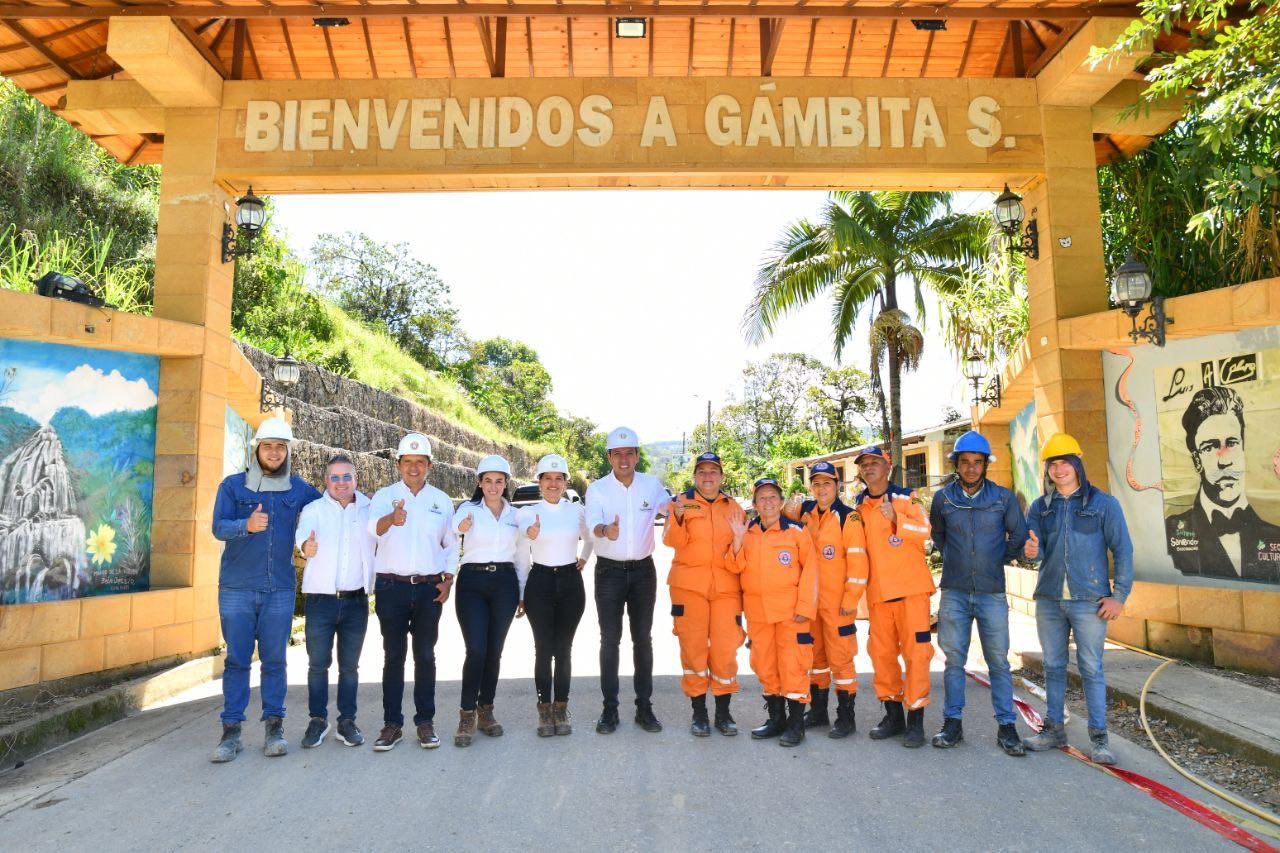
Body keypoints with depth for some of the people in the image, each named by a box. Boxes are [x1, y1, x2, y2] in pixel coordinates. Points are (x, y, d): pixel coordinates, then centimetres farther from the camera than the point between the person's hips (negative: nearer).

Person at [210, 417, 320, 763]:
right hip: (236, 588, -1)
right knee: (237, 660, 4)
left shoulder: (299, 489, 6)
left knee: (274, 660, 6)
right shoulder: (233, 485, 1)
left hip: (280, 589, 1)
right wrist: (247, 525, -31)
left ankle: (274, 726, 14)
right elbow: (219, 527, -11)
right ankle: (231, 731, 12)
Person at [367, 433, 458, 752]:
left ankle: (425, 721, 15)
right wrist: (392, 519, -44)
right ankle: (392, 723, 14)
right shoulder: (384, 496, 0)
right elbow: (374, 528, -22)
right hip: (392, 586, -1)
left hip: (429, 587, 2)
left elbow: (451, 544, 14)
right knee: (394, 656, 5)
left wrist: (448, 580, 1)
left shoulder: (442, 500, 8)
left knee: (425, 656, 7)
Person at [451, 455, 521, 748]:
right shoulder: (467, 509, -1)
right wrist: (461, 527, -39)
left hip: (504, 583, 3)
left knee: (494, 651, 8)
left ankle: (486, 712, 23)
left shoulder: (515, 514, 10)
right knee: (476, 650, -10)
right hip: (472, 582, -3)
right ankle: (467, 717, 5)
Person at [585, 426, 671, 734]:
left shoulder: (652, 484, 1)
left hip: (643, 570, 2)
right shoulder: (597, 489, -6)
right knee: (610, 639, 1)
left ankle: (644, 706, 17)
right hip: (609, 570, -2)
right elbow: (593, 523, -22)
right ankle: (610, 708, 10)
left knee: (643, 639, 8)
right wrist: (605, 531, -47)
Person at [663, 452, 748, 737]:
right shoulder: (682, 501, 2)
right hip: (689, 585, -2)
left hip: (725, 587, 2)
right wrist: (679, 516, -28)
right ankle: (699, 712, 14)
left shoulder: (734, 507, 11)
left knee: (726, 649, 2)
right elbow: (673, 541, -10)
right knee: (693, 648, 3)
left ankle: (723, 711, 16)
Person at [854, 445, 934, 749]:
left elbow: (924, 530, -17)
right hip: (877, 590, 5)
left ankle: (915, 719, 6)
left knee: (916, 650, -3)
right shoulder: (859, 505, 8)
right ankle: (893, 715, 23)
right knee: (881, 652, 10)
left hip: (911, 587, -4)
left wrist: (895, 518, -30)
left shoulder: (907, 497, -3)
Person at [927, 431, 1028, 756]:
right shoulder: (943, 498, 1)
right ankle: (952, 723, 14)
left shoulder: (1003, 497, -1)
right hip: (954, 592, 1)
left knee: (998, 660, 4)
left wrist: (1000, 559, 13)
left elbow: (1019, 535, 11)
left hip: (992, 593, 0)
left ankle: (1006, 726, 13)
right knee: (954, 659, 6)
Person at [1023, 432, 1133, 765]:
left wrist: (1119, 595, -7)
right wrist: (1032, 551, -22)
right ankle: (1054, 729, 22)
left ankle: (1099, 737, 11)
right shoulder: (1040, 507, 8)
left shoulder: (1102, 503, -2)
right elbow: (1035, 549, 3)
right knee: (1053, 666, 11)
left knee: (1091, 669, 1)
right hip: (1049, 600, 4)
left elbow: (1122, 550, -2)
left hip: (1089, 600, -3)